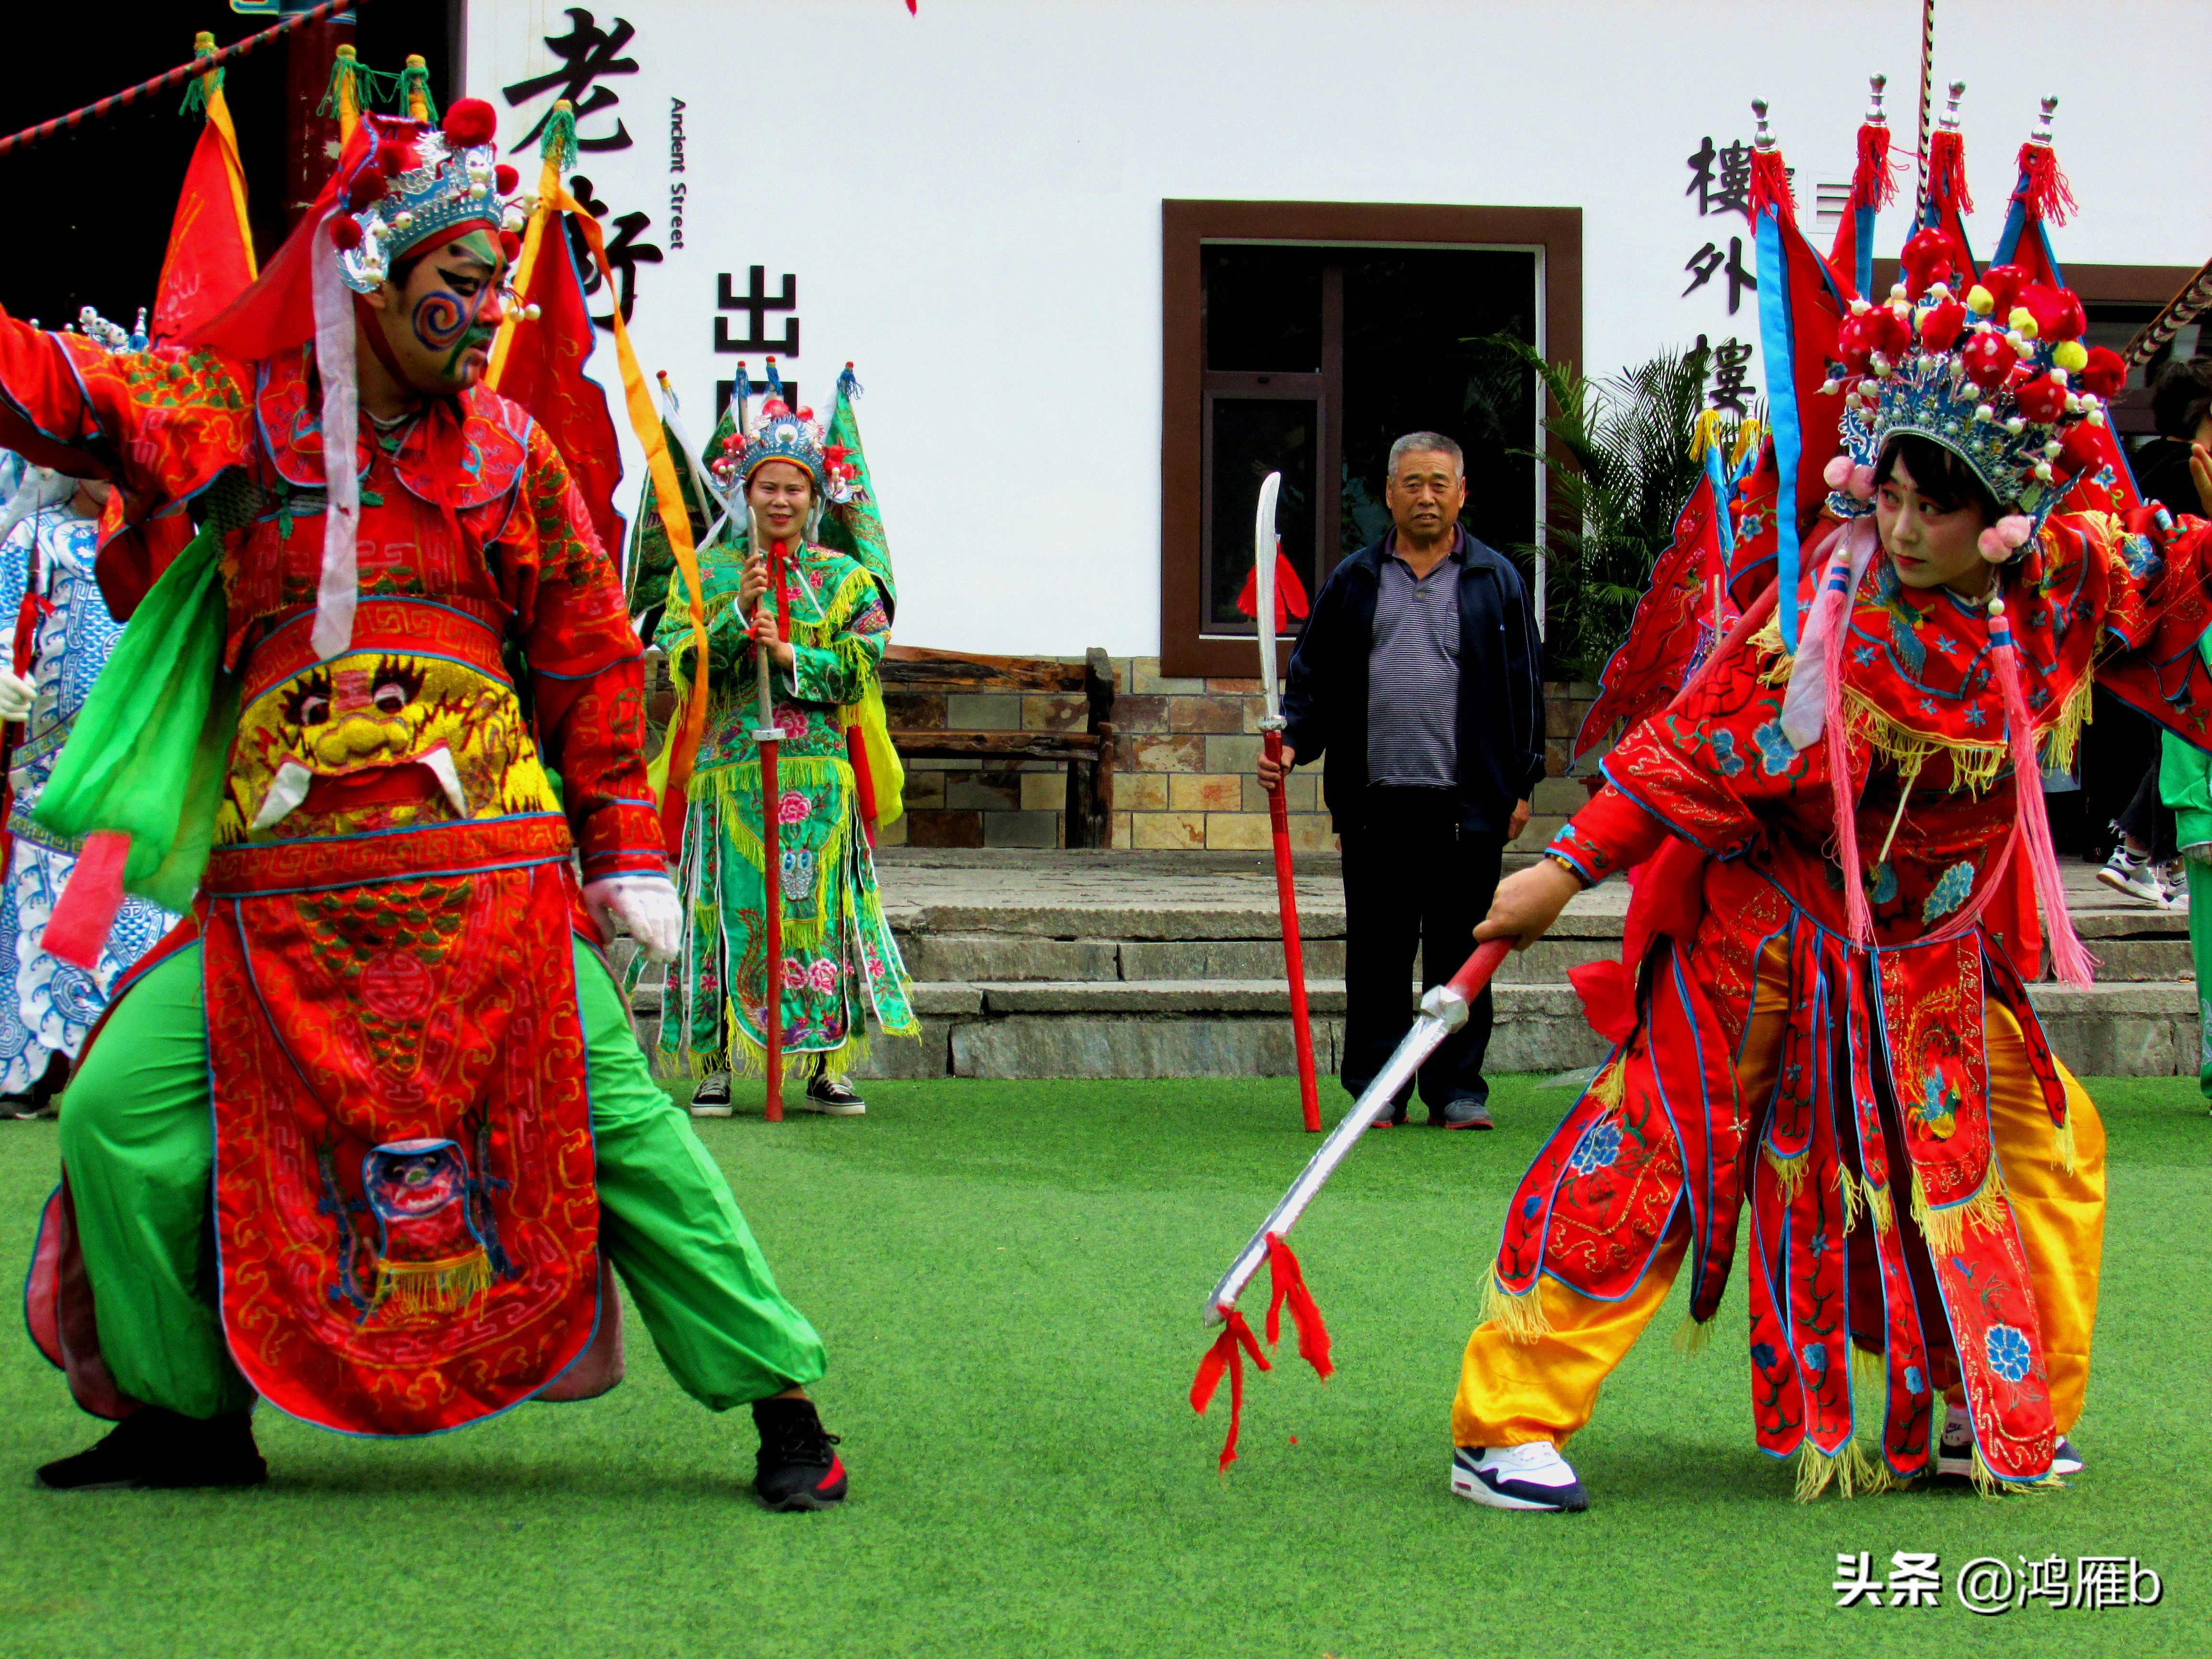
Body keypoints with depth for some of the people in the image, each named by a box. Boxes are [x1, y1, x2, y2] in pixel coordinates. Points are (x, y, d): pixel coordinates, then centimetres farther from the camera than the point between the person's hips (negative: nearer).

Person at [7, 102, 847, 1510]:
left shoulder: (506, 453, 8)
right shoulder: (235, 414, 6)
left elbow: (593, 663, 12)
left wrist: (628, 858, 10)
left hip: (488, 875, -1)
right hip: (280, 884, 1)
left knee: (617, 1124, -4)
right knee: (119, 1116, -3)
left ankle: (781, 1402, 7)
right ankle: (189, 1415, 15)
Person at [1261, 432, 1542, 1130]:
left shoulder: (1496, 582, 9)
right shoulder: (1352, 582, 13)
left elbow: (1524, 685, 9)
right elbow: (1314, 679, 14)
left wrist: (1522, 784, 3)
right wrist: (1293, 744, -3)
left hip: (1468, 805, -1)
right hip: (1374, 803, 1)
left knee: (1459, 954, 2)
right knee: (1377, 955, 3)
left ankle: (1457, 1088, 10)